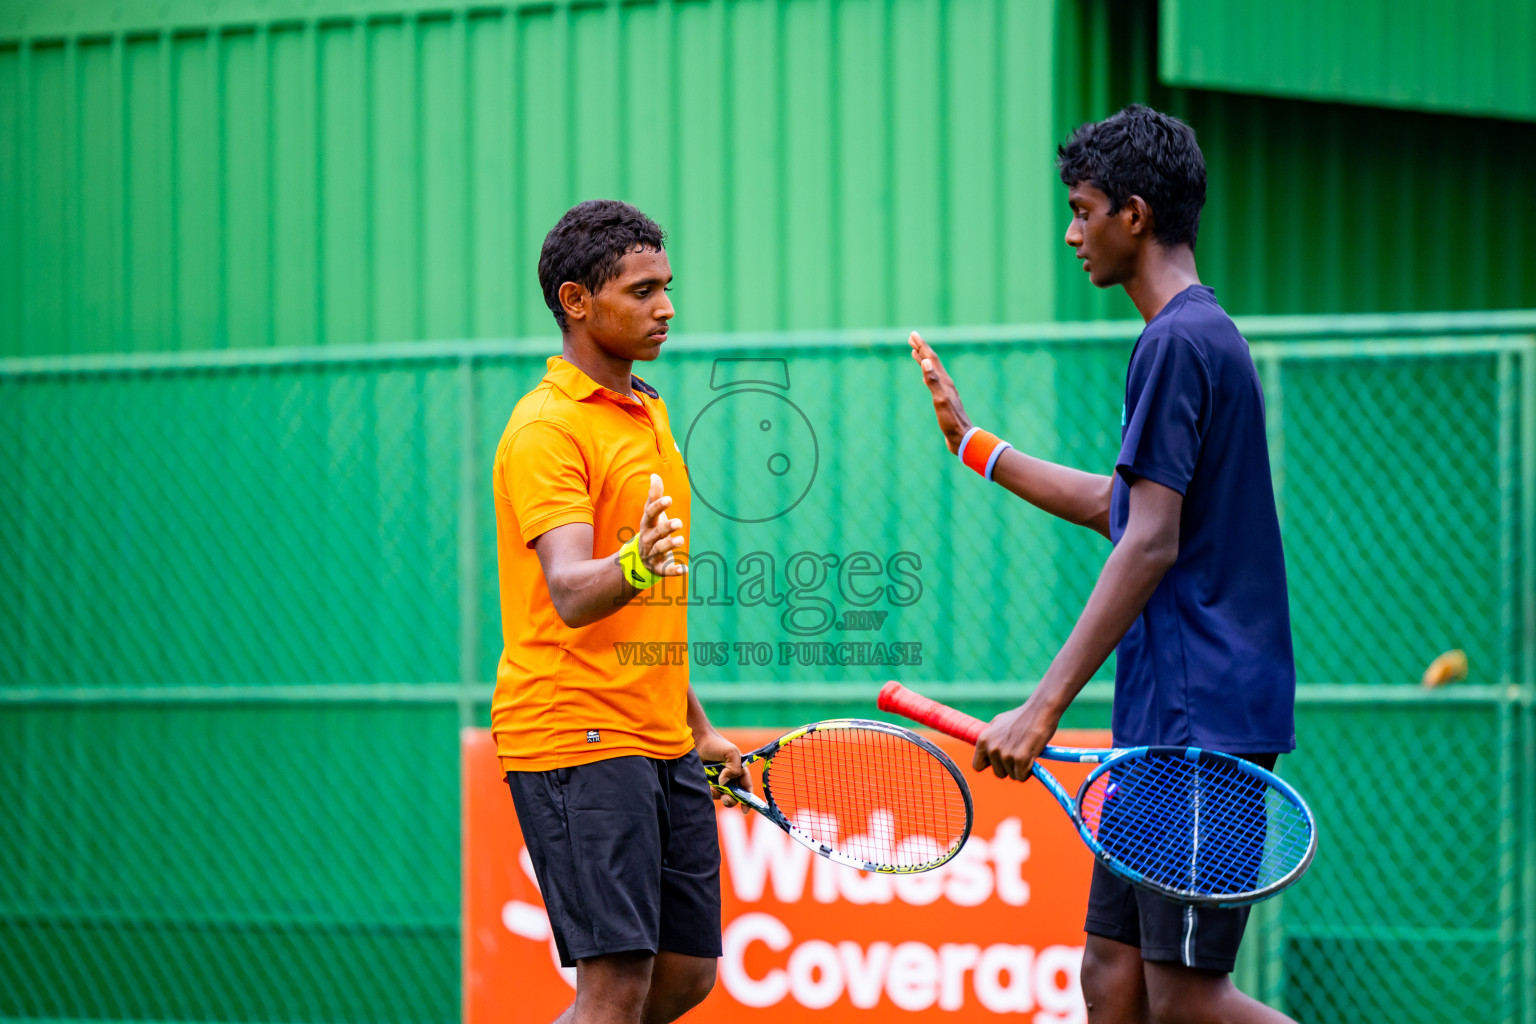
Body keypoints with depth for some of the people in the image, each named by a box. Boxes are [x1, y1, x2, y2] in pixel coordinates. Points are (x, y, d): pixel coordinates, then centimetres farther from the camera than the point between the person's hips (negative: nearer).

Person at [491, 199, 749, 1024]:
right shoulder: (548, 428, -12)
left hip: (659, 742, 9)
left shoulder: (647, 415, 17)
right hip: (577, 738, -9)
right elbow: (570, 594, -25)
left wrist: (698, 727, 25)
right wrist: (632, 568, -45)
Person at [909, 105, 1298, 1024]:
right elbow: (1114, 504, 30)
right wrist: (971, 441, 36)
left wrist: (1044, 706, -22)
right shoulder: (1200, 335, 18)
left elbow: (1151, 544, -20)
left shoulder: (1178, 343, -14)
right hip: (1165, 720, 10)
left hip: (1205, 719, -10)